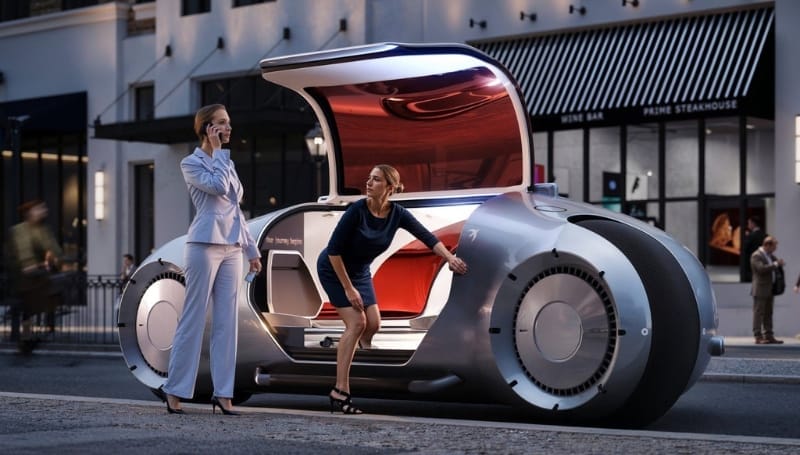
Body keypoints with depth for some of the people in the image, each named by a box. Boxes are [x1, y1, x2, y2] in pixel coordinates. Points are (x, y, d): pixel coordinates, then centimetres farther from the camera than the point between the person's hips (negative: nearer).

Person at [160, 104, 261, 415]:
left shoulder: (227, 162, 18)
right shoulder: (191, 163, -2)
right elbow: (218, 186, -20)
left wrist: (252, 250, 19)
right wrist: (216, 150, -8)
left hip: (232, 248, 7)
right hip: (205, 246, -7)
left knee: (226, 321, 3)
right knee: (194, 318, -4)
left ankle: (223, 393, 4)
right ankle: (175, 389, 4)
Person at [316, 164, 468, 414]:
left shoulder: (397, 214, -13)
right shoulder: (357, 210, -27)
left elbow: (426, 236, -19)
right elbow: (334, 250, -24)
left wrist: (450, 258, -35)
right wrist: (348, 288, -21)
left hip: (360, 271, 6)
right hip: (333, 269, -6)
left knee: (373, 323, -2)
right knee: (356, 322, -16)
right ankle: (340, 392, -14)